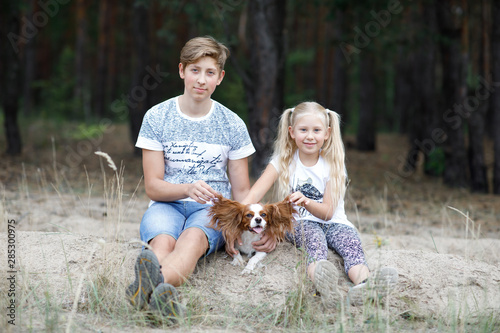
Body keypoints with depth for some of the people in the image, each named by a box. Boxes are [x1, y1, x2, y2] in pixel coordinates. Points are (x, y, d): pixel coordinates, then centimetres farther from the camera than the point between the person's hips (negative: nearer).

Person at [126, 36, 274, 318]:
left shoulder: (233, 125, 7)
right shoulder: (157, 117, 4)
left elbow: (242, 192, 10)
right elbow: (153, 186, 1)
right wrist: (188, 189, -21)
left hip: (211, 209, -1)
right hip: (167, 204, 1)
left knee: (193, 237, -39)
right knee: (162, 240, -38)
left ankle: (153, 284, -72)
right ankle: (162, 294, -71)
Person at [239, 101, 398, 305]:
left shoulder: (333, 164, -1)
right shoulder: (283, 160, 0)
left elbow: (327, 213, -7)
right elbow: (255, 194, -13)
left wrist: (307, 202, -30)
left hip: (333, 223, 1)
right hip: (300, 223, -1)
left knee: (352, 242, -31)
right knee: (314, 240, -35)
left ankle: (363, 284, -61)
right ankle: (321, 281, -67)